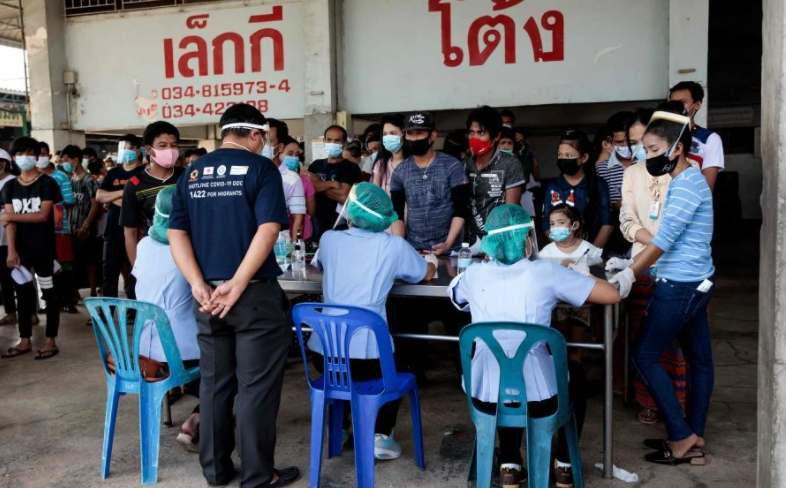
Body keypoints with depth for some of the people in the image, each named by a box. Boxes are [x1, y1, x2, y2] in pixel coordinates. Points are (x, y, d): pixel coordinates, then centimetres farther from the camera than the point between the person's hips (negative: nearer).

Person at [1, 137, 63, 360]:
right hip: (21, 248, 5)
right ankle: (25, 340, 20)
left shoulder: (47, 183, -4)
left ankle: (50, 341, 9)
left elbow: (43, 215, -14)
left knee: (49, 293, 2)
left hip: (43, 247, -4)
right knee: (23, 293, 11)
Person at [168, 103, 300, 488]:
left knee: (214, 383, 15)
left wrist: (199, 286, -5)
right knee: (257, 385, 4)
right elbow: (268, 230, -18)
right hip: (255, 293, -5)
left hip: (207, 294, 5)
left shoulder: (193, 172, 10)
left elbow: (176, 233, 3)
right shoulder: (261, 168, -5)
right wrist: (237, 285, -18)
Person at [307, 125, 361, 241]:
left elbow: (344, 196, -15)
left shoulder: (351, 168, -3)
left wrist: (319, 185, -2)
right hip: (317, 225, 4)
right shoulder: (316, 165, 13)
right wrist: (332, 184, -13)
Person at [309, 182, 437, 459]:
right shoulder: (395, 246, -2)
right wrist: (432, 259, 39)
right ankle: (380, 437, 19)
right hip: (367, 358, -2)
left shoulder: (329, 239, 5)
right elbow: (428, 274, 15)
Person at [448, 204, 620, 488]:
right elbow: (612, 295, 0)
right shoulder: (546, 271, -6)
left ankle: (510, 465, 33)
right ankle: (565, 465, 37)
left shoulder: (475, 274, 3)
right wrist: (571, 275, 16)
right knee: (575, 372, 31)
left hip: (484, 396, 3)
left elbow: (453, 294, 27)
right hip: (537, 397, -2)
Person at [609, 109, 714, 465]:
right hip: (694, 282, 10)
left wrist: (629, 274, -25)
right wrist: (630, 265, 10)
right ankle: (693, 438, 23)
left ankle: (683, 437, 5)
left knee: (645, 355, -2)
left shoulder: (687, 183, -17)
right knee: (698, 359, 13)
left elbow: (665, 238, -23)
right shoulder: (684, 181, 14)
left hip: (681, 285, -10)